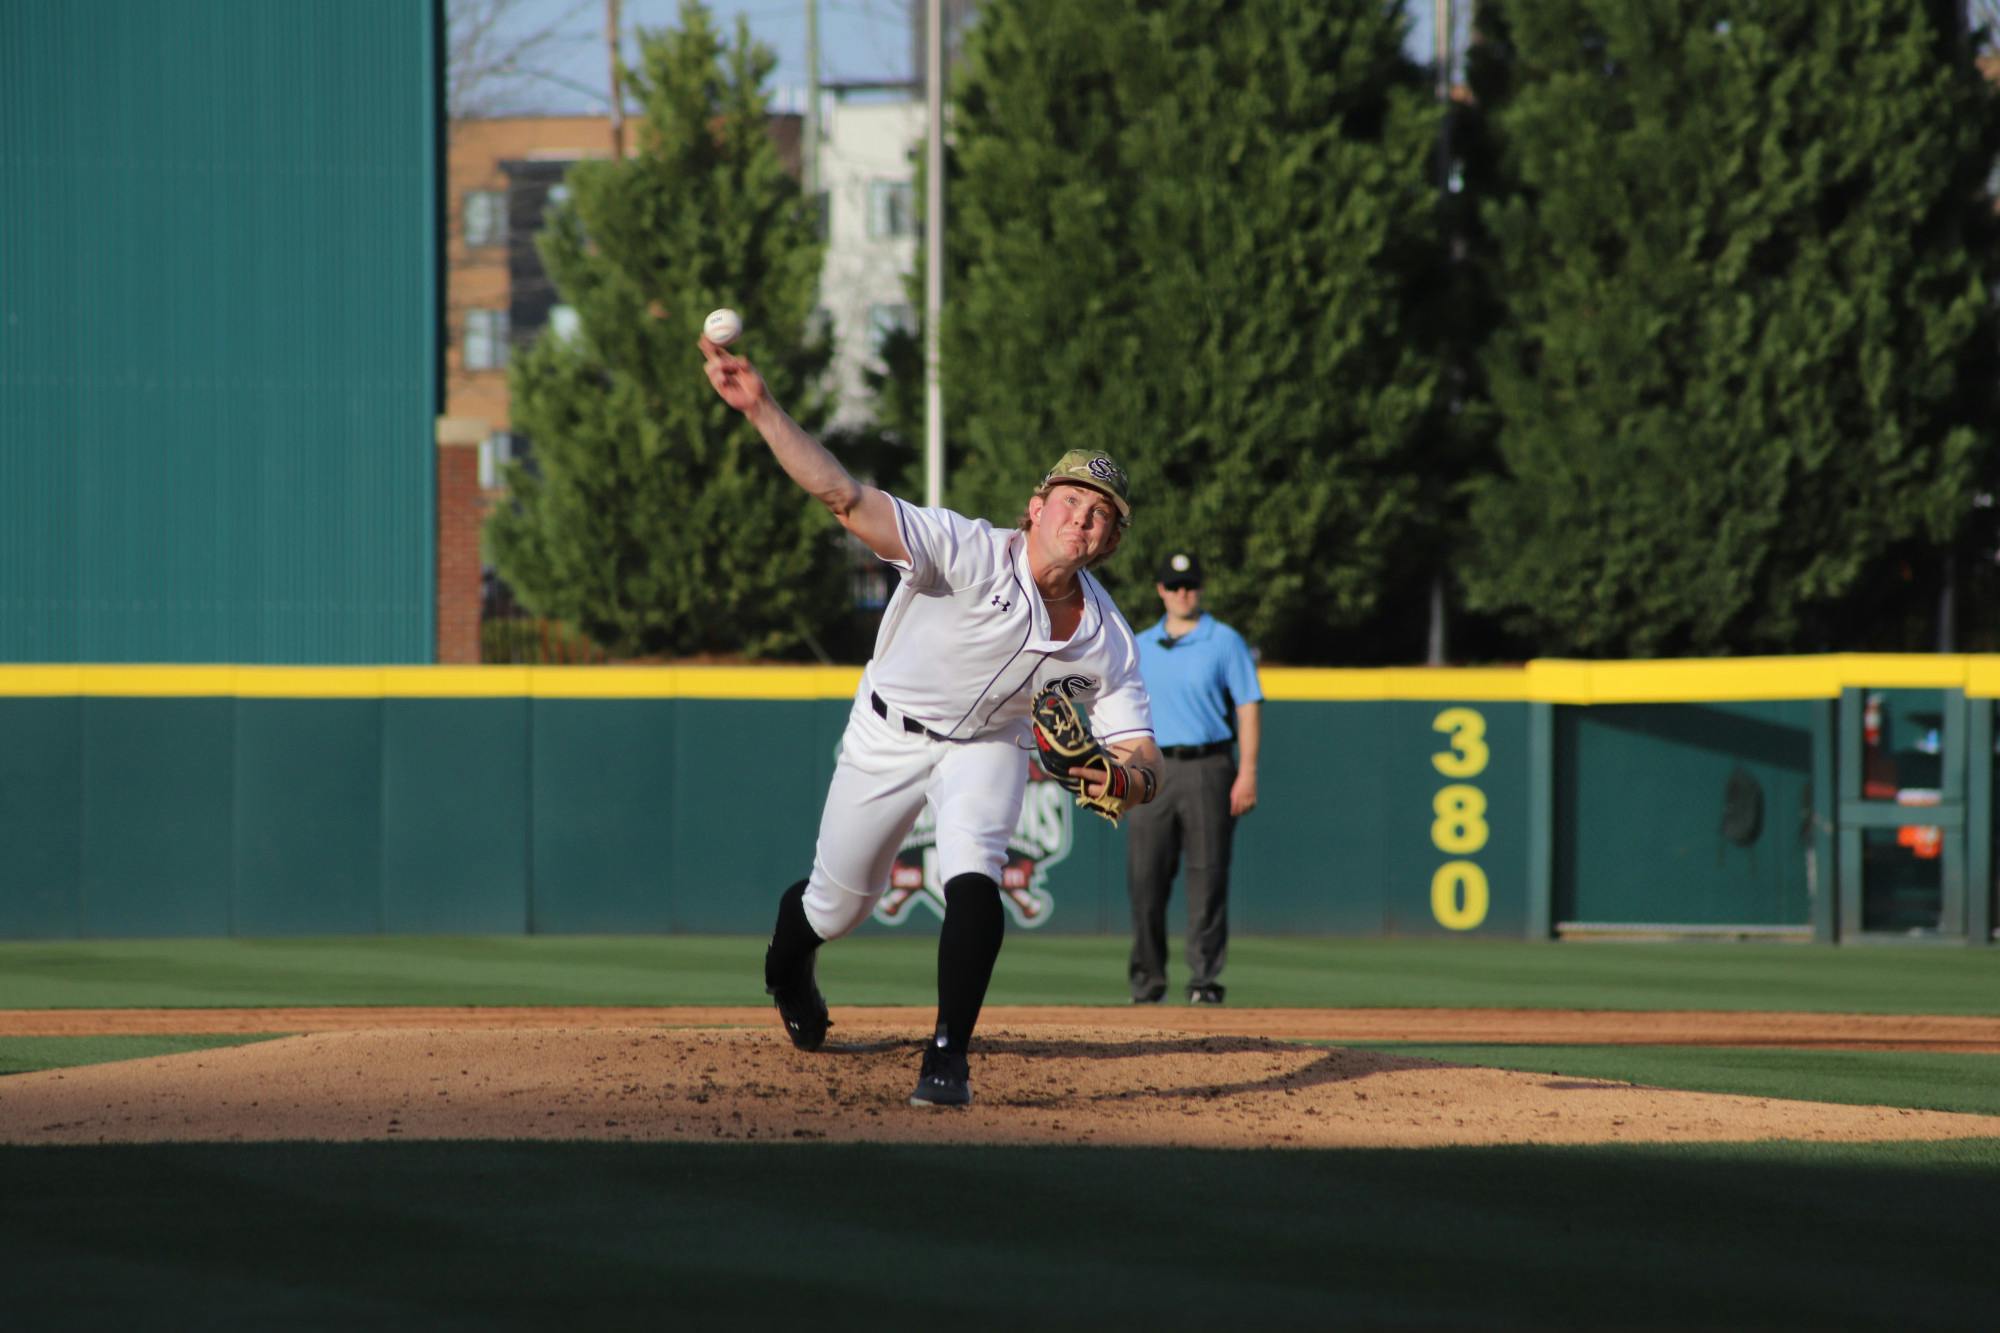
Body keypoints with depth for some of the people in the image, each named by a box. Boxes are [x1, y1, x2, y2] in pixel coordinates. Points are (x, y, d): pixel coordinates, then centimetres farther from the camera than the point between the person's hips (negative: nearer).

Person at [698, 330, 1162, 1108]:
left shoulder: (1108, 644, -19)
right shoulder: (972, 554, -32)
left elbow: (1144, 763, -14)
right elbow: (847, 500, -42)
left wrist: (1120, 777, -41)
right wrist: (759, 409, -55)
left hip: (989, 744, 1)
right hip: (890, 732, -1)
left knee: (973, 877, -26)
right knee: (840, 903, 12)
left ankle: (948, 1057, -16)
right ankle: (788, 963, 49)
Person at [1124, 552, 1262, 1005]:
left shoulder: (1225, 642, 4)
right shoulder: (1140, 648, 15)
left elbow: (1249, 708, -1)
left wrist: (1247, 774, -10)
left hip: (1207, 768, -3)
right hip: (1152, 772, 3)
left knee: (1207, 879, -6)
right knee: (1144, 878, -1)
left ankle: (1205, 980, -4)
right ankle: (1147, 981, 8)